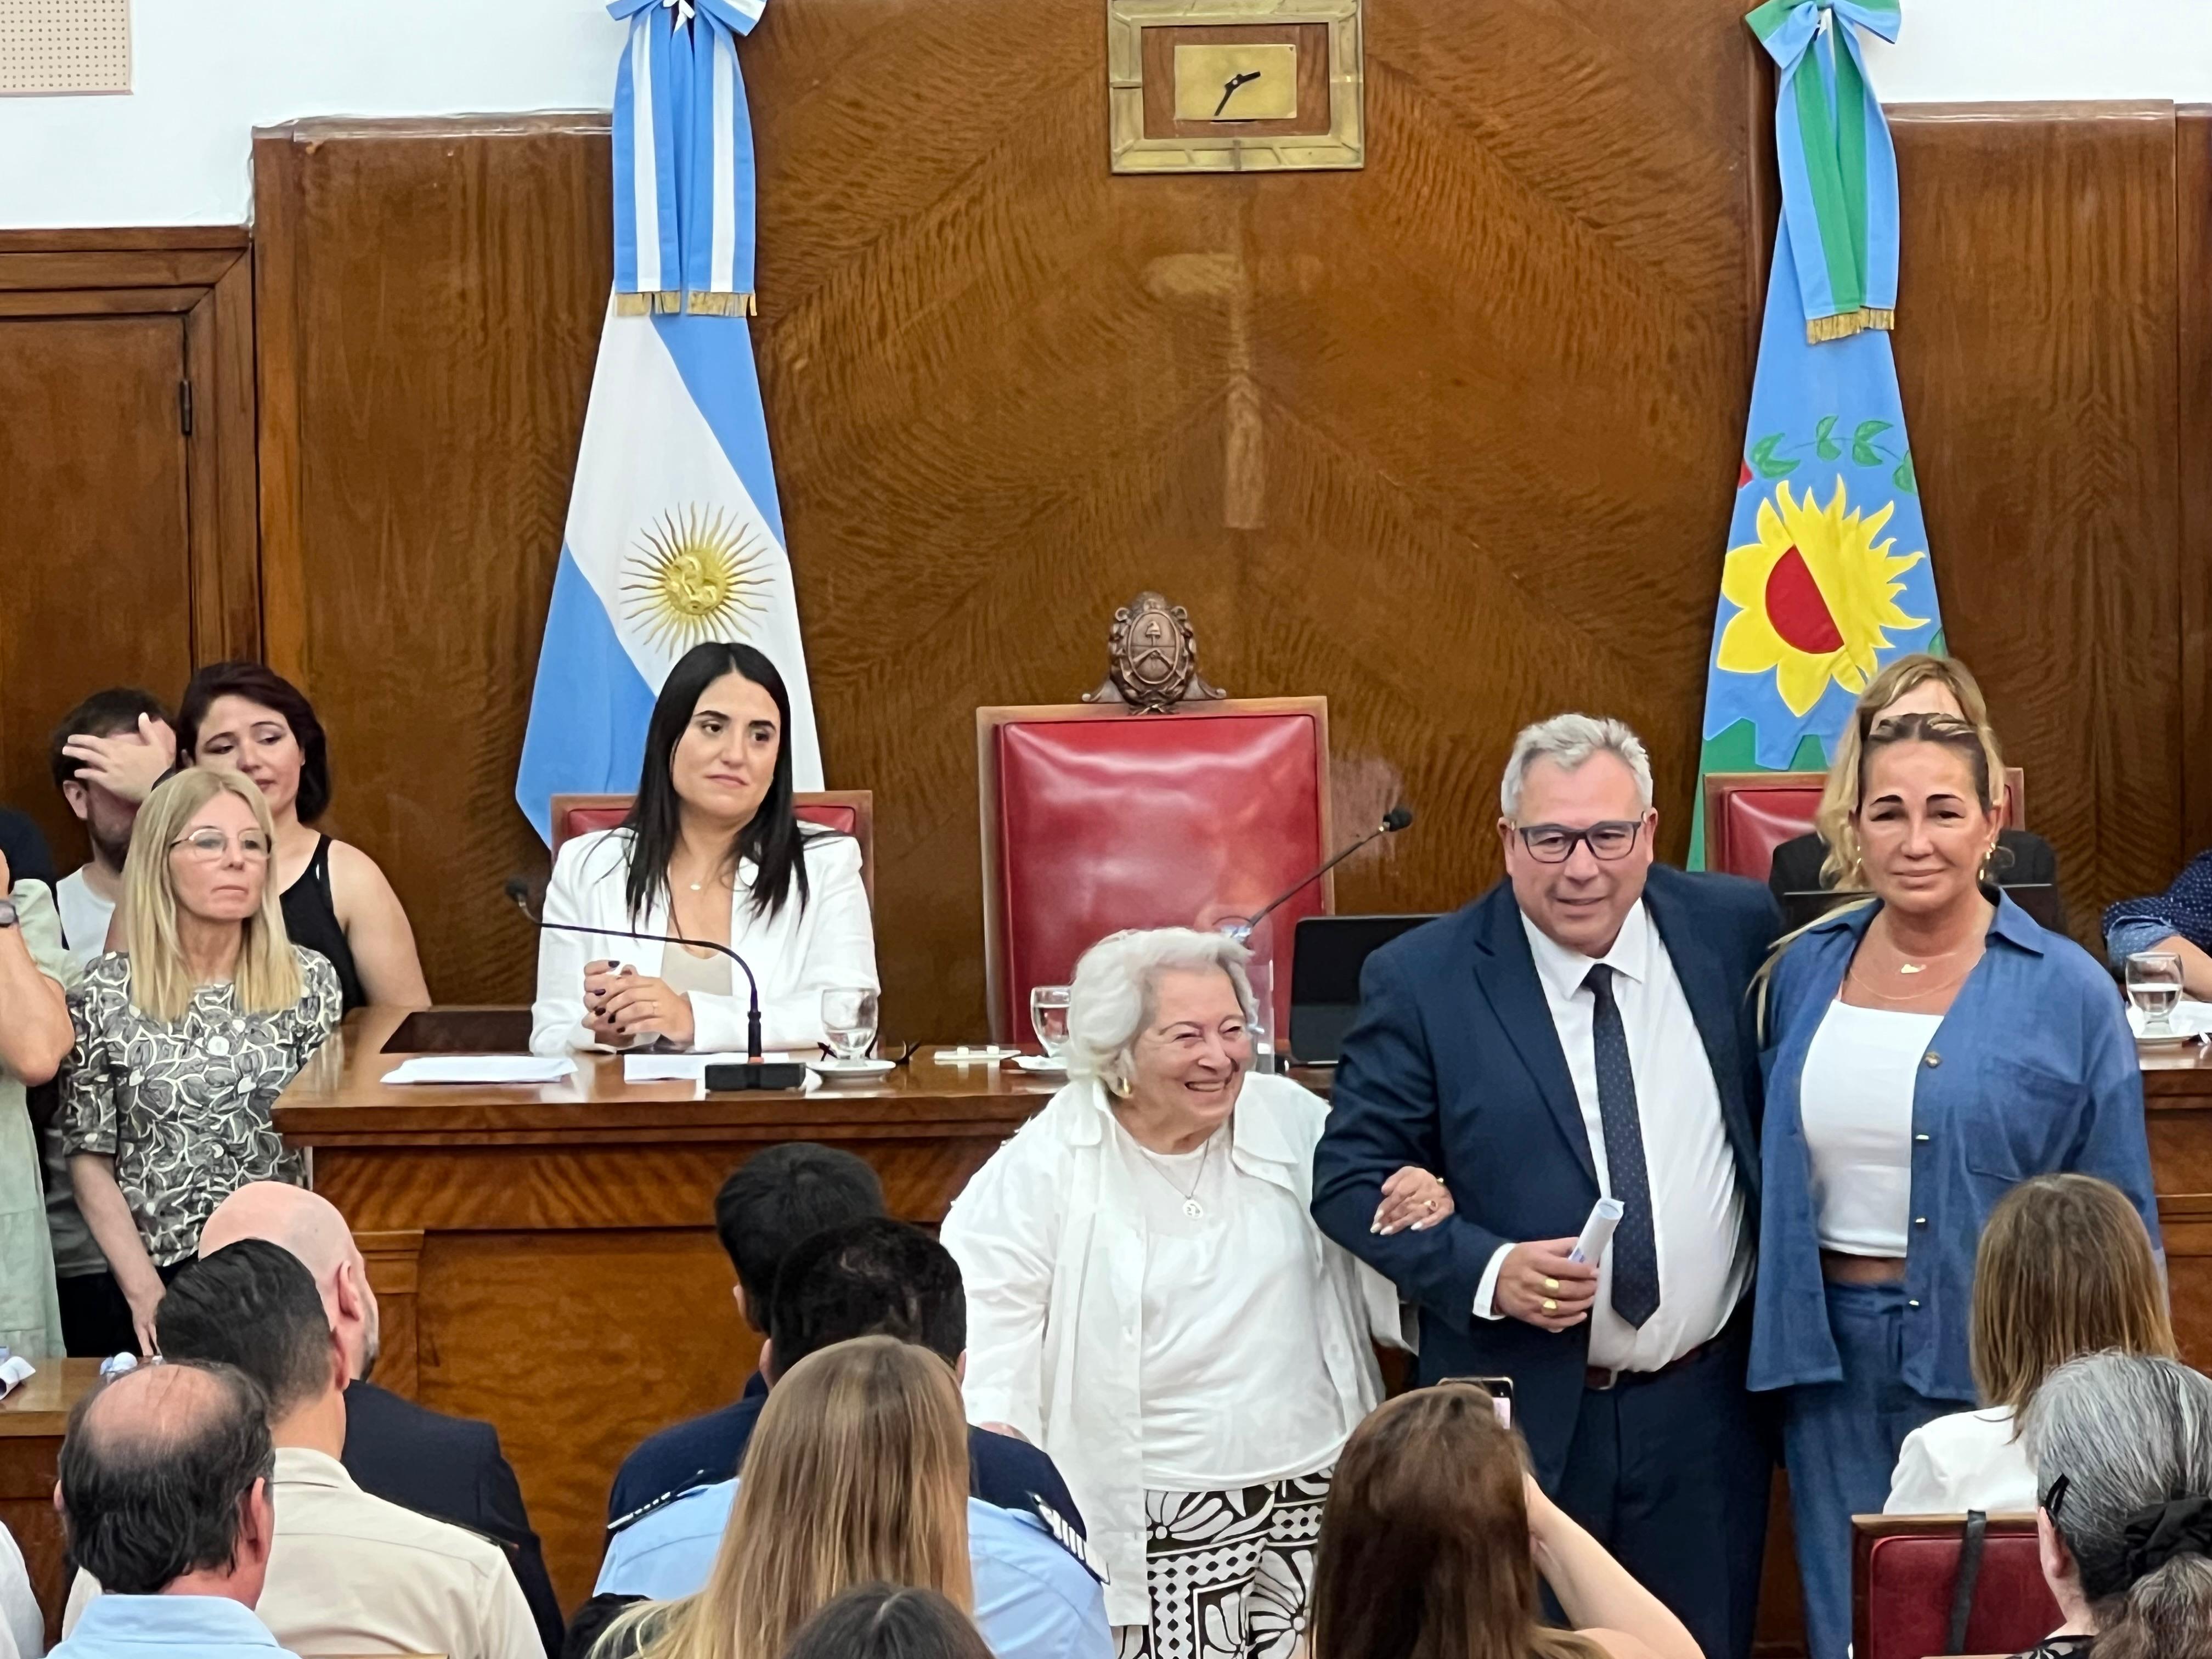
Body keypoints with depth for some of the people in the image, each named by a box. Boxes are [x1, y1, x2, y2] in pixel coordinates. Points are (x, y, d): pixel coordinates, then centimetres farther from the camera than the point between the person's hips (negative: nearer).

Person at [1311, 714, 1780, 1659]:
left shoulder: (1733, 931, 0)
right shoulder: (1422, 980, -7)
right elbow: (1351, 1179, -5)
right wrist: (1487, 1270, -20)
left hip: (1704, 1408, 2)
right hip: (1521, 1416, -2)